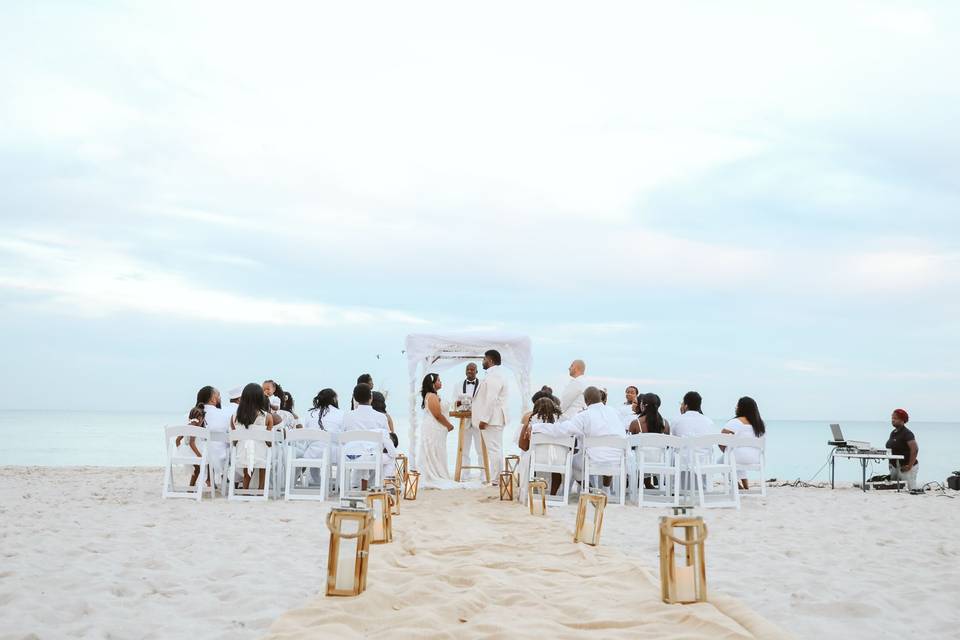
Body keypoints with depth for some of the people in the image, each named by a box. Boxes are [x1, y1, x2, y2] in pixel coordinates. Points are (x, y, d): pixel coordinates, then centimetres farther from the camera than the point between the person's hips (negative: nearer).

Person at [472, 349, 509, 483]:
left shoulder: (493, 376, -16)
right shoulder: (495, 374, 18)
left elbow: (491, 399, -22)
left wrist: (484, 419, -22)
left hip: (491, 419, -11)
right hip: (494, 419, 11)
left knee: (494, 450, -9)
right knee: (496, 449, 12)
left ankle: (496, 481, -8)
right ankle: (496, 479, 16)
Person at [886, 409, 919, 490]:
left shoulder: (907, 433, -13)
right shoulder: (893, 433, 13)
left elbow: (915, 449, -22)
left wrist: (909, 466, -20)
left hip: (905, 468, -8)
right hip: (894, 467, 8)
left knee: (910, 490, -8)